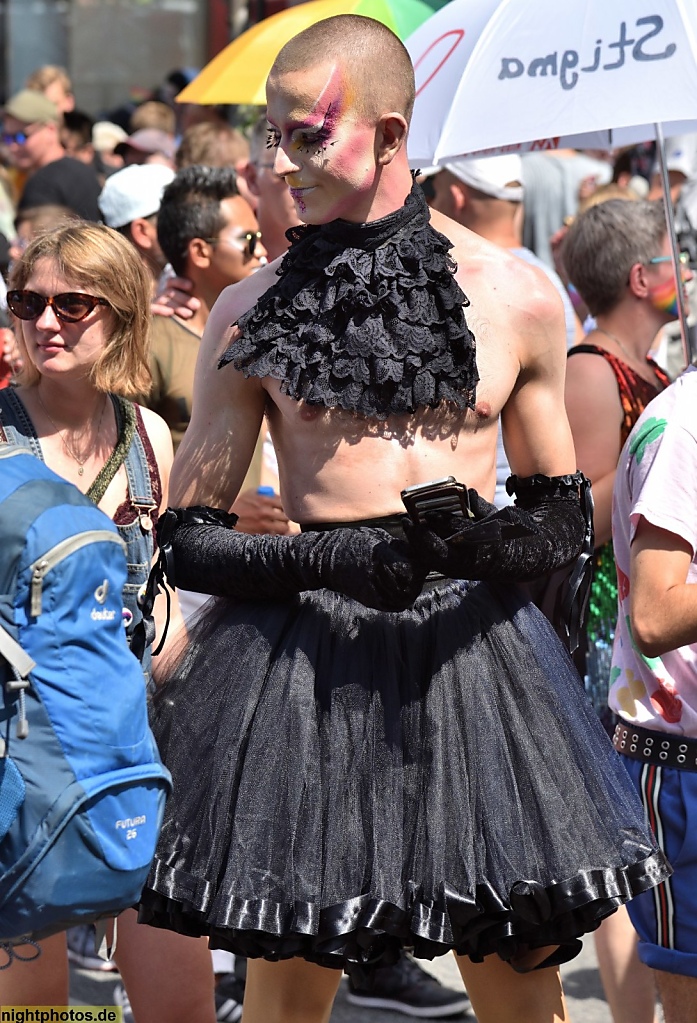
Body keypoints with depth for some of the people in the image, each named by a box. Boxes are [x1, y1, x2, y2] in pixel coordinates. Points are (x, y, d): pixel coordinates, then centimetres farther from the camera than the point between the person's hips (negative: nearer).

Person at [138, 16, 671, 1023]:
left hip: (476, 645, 1)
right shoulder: (250, 315, 3)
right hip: (305, 661, -1)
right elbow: (188, 538, 4)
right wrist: (320, 558, -15)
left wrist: (493, 540, -10)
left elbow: (565, 517, 13)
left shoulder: (516, 296, 6)